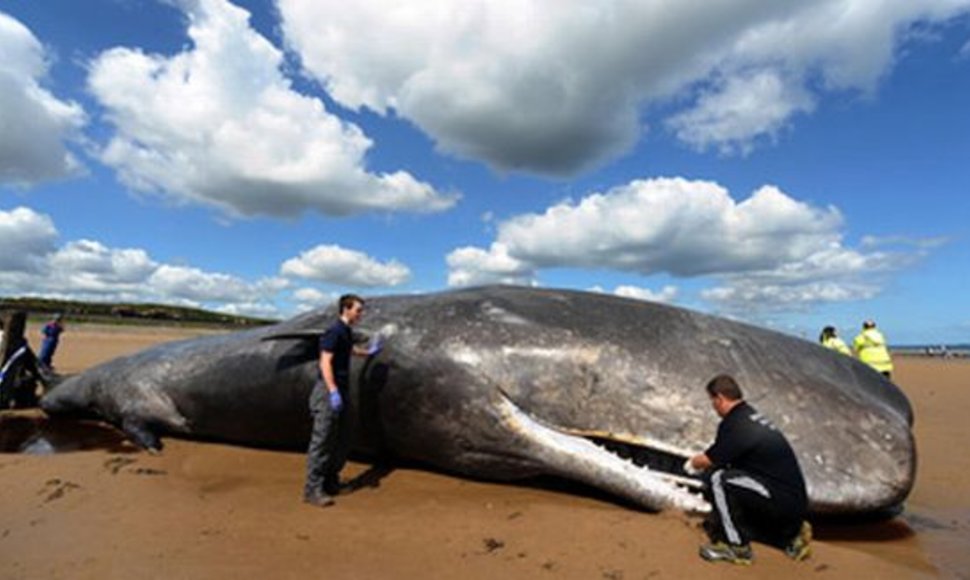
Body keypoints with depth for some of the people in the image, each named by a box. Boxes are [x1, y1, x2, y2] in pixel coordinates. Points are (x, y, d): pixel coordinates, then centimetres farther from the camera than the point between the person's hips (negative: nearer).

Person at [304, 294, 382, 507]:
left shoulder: (347, 332, 14)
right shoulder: (334, 332, -14)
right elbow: (325, 362, -21)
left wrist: (368, 351, 36)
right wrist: (333, 392, -26)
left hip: (342, 390, 10)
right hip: (329, 391, -10)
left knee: (342, 441, 14)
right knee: (322, 440, -6)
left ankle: (331, 482, 24)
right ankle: (313, 489, 1)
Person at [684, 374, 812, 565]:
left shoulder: (734, 424, -19)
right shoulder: (752, 415, 11)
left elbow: (709, 460, -11)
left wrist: (692, 463, 11)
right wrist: (702, 459, 34)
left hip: (782, 502, -10)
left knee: (716, 478, -18)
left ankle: (737, 548, -7)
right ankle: (792, 535, 22)